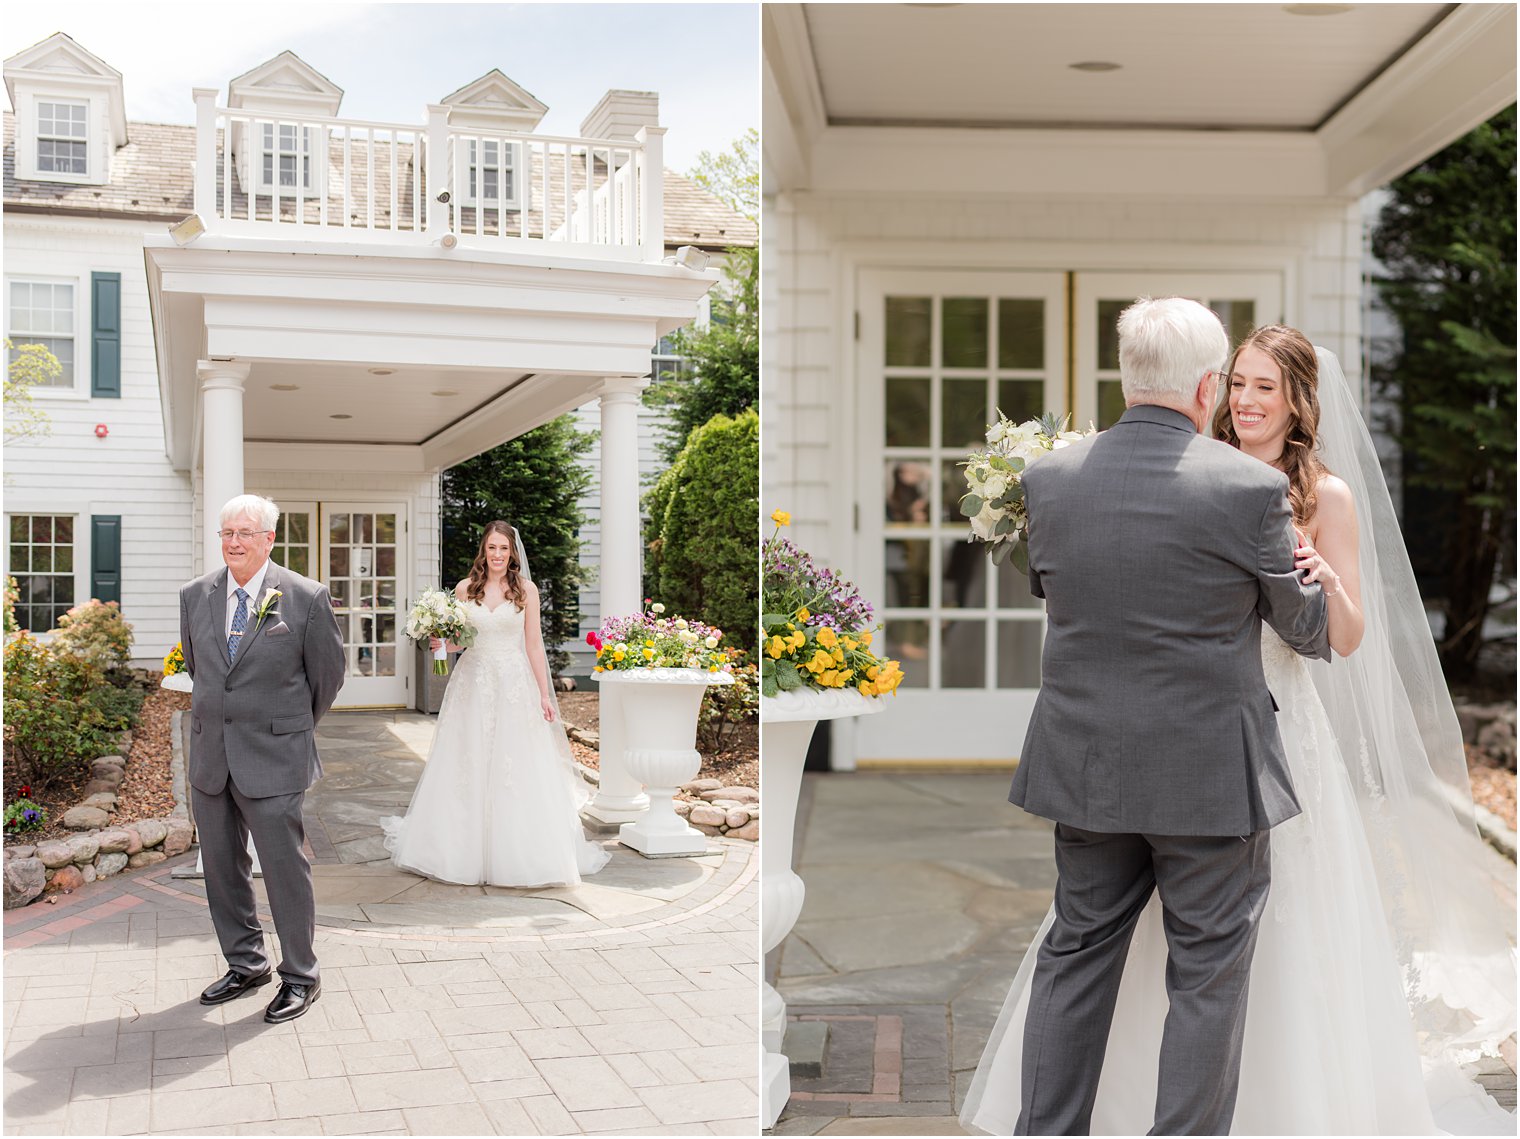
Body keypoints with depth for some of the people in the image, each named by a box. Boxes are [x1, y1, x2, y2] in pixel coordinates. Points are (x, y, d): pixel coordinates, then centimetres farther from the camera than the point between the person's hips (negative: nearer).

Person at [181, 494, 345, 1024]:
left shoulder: (306, 598, -8)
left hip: (273, 757, -5)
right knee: (221, 867, 12)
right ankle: (245, 965, 28)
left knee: (285, 866, -1)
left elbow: (328, 675, 3)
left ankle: (300, 976, 13)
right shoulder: (195, 595, 5)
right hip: (209, 757, 5)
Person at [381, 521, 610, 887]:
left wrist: (544, 695, -1)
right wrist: (440, 642, -12)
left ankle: (518, 855, 8)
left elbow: (533, 644, 2)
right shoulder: (465, 589, 5)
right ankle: (467, 851, 14)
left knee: (518, 771, -3)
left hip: (515, 684, -1)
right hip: (473, 684, 2)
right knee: (468, 768, 3)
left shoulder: (525, 590, 2)